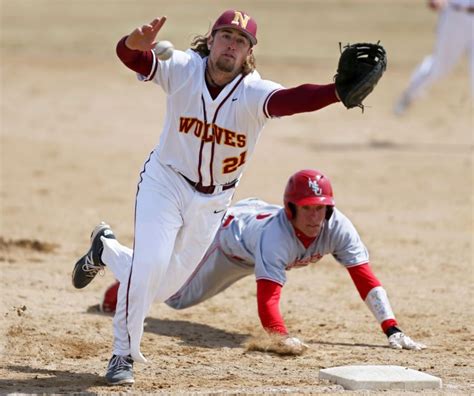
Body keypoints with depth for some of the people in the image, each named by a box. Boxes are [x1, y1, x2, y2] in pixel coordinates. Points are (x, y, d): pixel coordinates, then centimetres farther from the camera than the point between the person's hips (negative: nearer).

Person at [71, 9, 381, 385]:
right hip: (165, 182, -2)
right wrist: (136, 43, -58)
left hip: (212, 201, 2)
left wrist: (338, 92, -61)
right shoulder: (182, 70, -18)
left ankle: (106, 249, 42)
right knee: (150, 263, -20)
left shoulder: (254, 93, -21)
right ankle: (124, 354, 0)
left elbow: (292, 99, -41)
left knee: (162, 287, 11)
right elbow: (129, 55, -33)